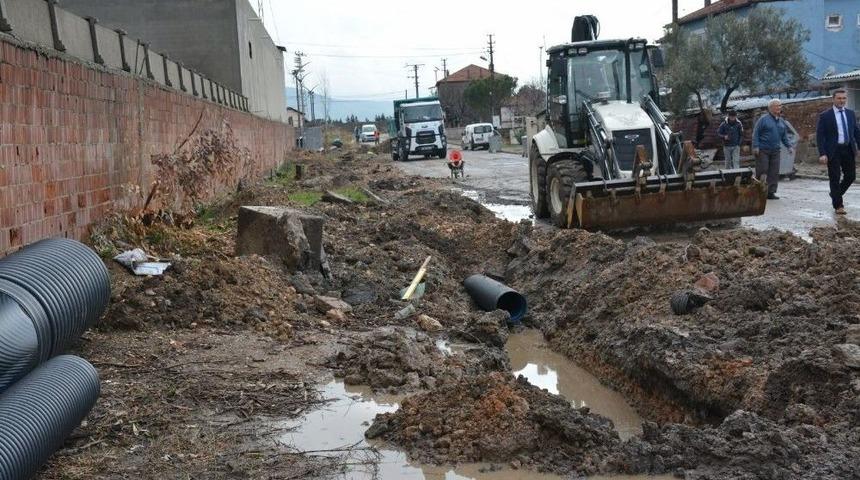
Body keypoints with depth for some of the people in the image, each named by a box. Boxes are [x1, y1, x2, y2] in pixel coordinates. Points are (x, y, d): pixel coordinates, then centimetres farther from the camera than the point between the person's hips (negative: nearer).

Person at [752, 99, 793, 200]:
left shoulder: (781, 121, 14)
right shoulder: (764, 119, -4)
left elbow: (784, 136, 21)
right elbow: (756, 133, -7)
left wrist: (789, 146, 9)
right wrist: (755, 146, -15)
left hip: (775, 151, 6)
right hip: (763, 150, -6)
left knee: (774, 172, 3)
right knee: (762, 171, -6)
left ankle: (771, 192, 9)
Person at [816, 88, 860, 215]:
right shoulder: (825, 116, -5)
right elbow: (820, 136, -7)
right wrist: (822, 154, -14)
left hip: (849, 150, 4)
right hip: (833, 151, -4)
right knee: (835, 178, 1)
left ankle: (835, 194, 31)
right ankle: (838, 205, 12)